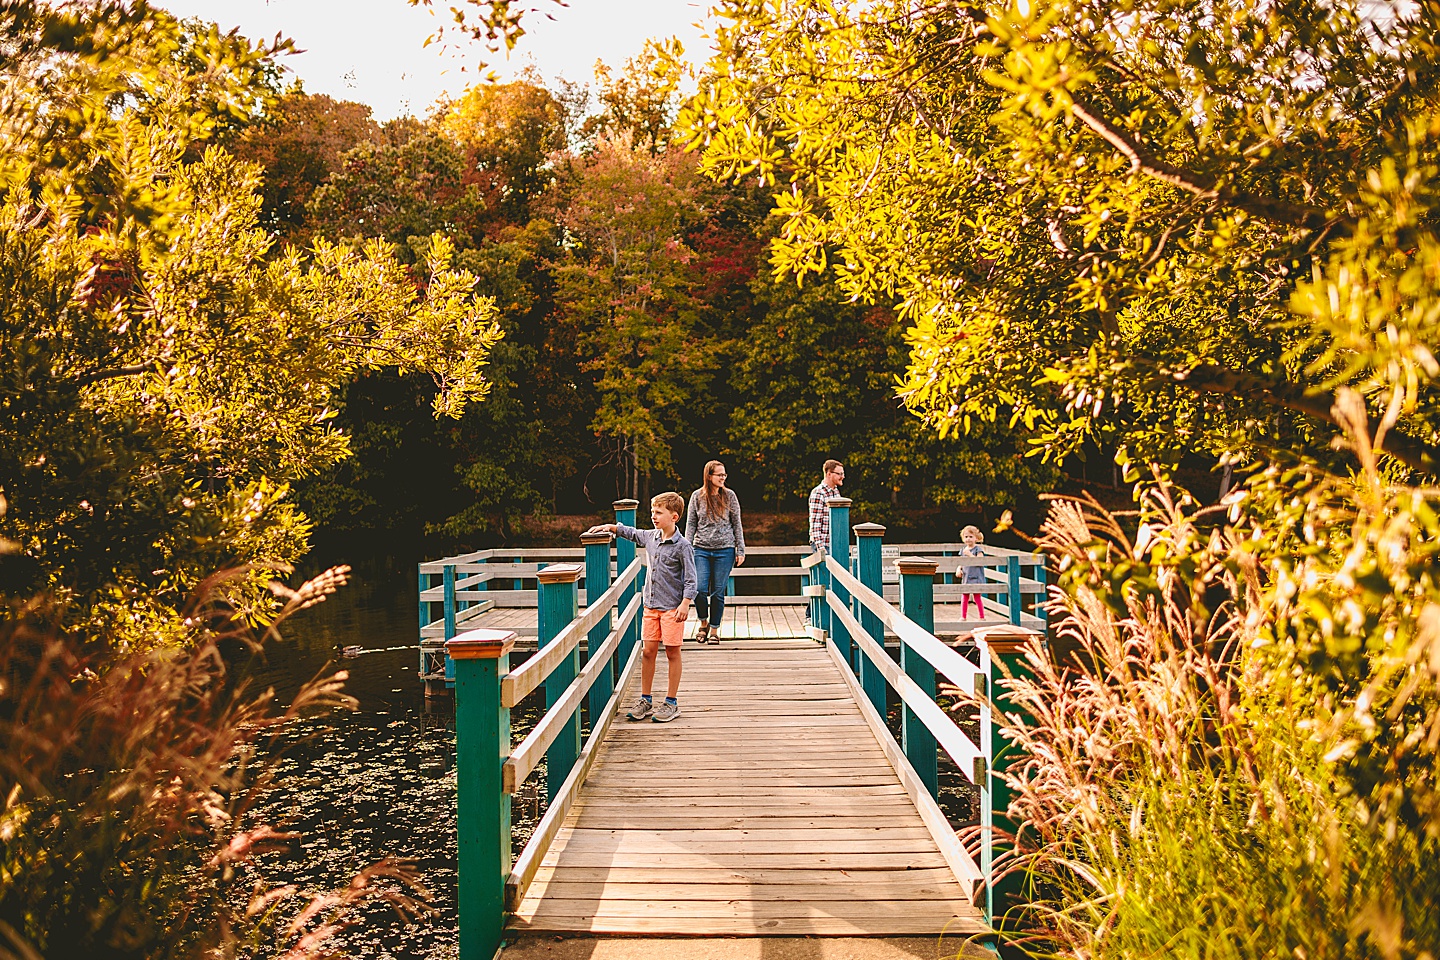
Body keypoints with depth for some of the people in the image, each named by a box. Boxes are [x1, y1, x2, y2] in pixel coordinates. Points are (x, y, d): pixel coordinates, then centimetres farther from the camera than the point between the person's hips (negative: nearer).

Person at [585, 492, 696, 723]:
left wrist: (685, 604, -18)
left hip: (672, 607, -6)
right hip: (651, 605, 6)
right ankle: (645, 700, 16)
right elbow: (631, 532, 27)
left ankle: (671, 702, 11)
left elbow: (690, 579, -12)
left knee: (672, 652, 3)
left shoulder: (682, 545, -12)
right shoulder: (650, 537, 7)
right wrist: (609, 527, 18)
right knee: (648, 651, 7)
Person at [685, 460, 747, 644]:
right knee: (700, 589, -10)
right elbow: (690, 524, 8)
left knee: (718, 592, 2)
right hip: (701, 549, 0)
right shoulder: (697, 496, 4)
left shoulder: (729, 495, 3)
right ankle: (703, 622, 15)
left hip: (724, 550, 0)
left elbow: (737, 524, 7)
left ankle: (714, 628, 17)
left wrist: (740, 550, 4)